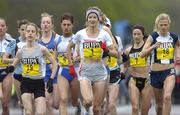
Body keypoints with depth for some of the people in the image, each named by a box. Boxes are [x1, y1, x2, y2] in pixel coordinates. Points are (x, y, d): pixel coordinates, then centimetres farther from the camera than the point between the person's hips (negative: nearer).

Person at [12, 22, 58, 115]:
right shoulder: (21, 51, 0)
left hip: (39, 83, -1)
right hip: (26, 83, 1)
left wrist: (51, 80, -7)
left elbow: (54, 64, 0)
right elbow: (13, 66, 12)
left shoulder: (41, 49, -6)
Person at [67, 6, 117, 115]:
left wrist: (107, 50, -20)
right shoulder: (80, 34, 2)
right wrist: (71, 65, 11)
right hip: (85, 71, -1)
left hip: (100, 70, 1)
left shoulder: (104, 34, 1)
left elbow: (115, 53, 0)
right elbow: (69, 47, 17)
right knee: (88, 101, -22)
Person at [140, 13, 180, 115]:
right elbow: (142, 54, -17)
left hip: (169, 72, -1)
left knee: (167, 97, -26)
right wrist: (153, 47, -32)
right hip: (156, 72, 1)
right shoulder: (153, 37, -7)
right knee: (159, 103, 12)